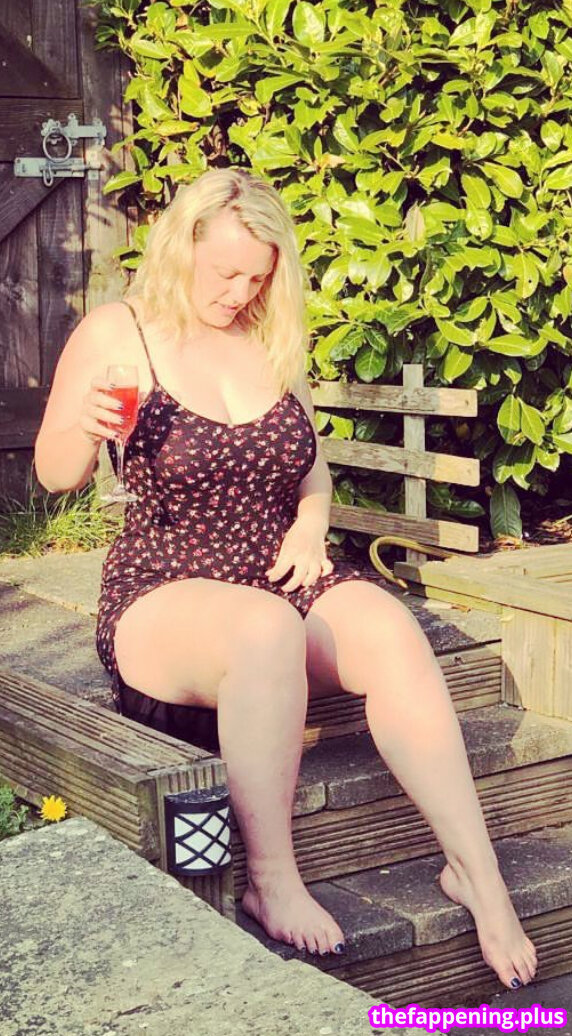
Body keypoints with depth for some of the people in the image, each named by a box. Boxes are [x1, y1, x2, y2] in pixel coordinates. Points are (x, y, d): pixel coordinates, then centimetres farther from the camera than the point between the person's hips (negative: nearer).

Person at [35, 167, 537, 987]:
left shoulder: (270, 339, 12)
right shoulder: (116, 334, -1)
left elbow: (312, 466, 21)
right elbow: (56, 473, -6)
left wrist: (310, 526, -1)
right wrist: (86, 430, -28)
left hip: (281, 577, 4)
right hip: (164, 597, -4)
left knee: (390, 632, -28)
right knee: (267, 628, -39)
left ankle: (475, 871, -22)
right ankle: (272, 882, -29)